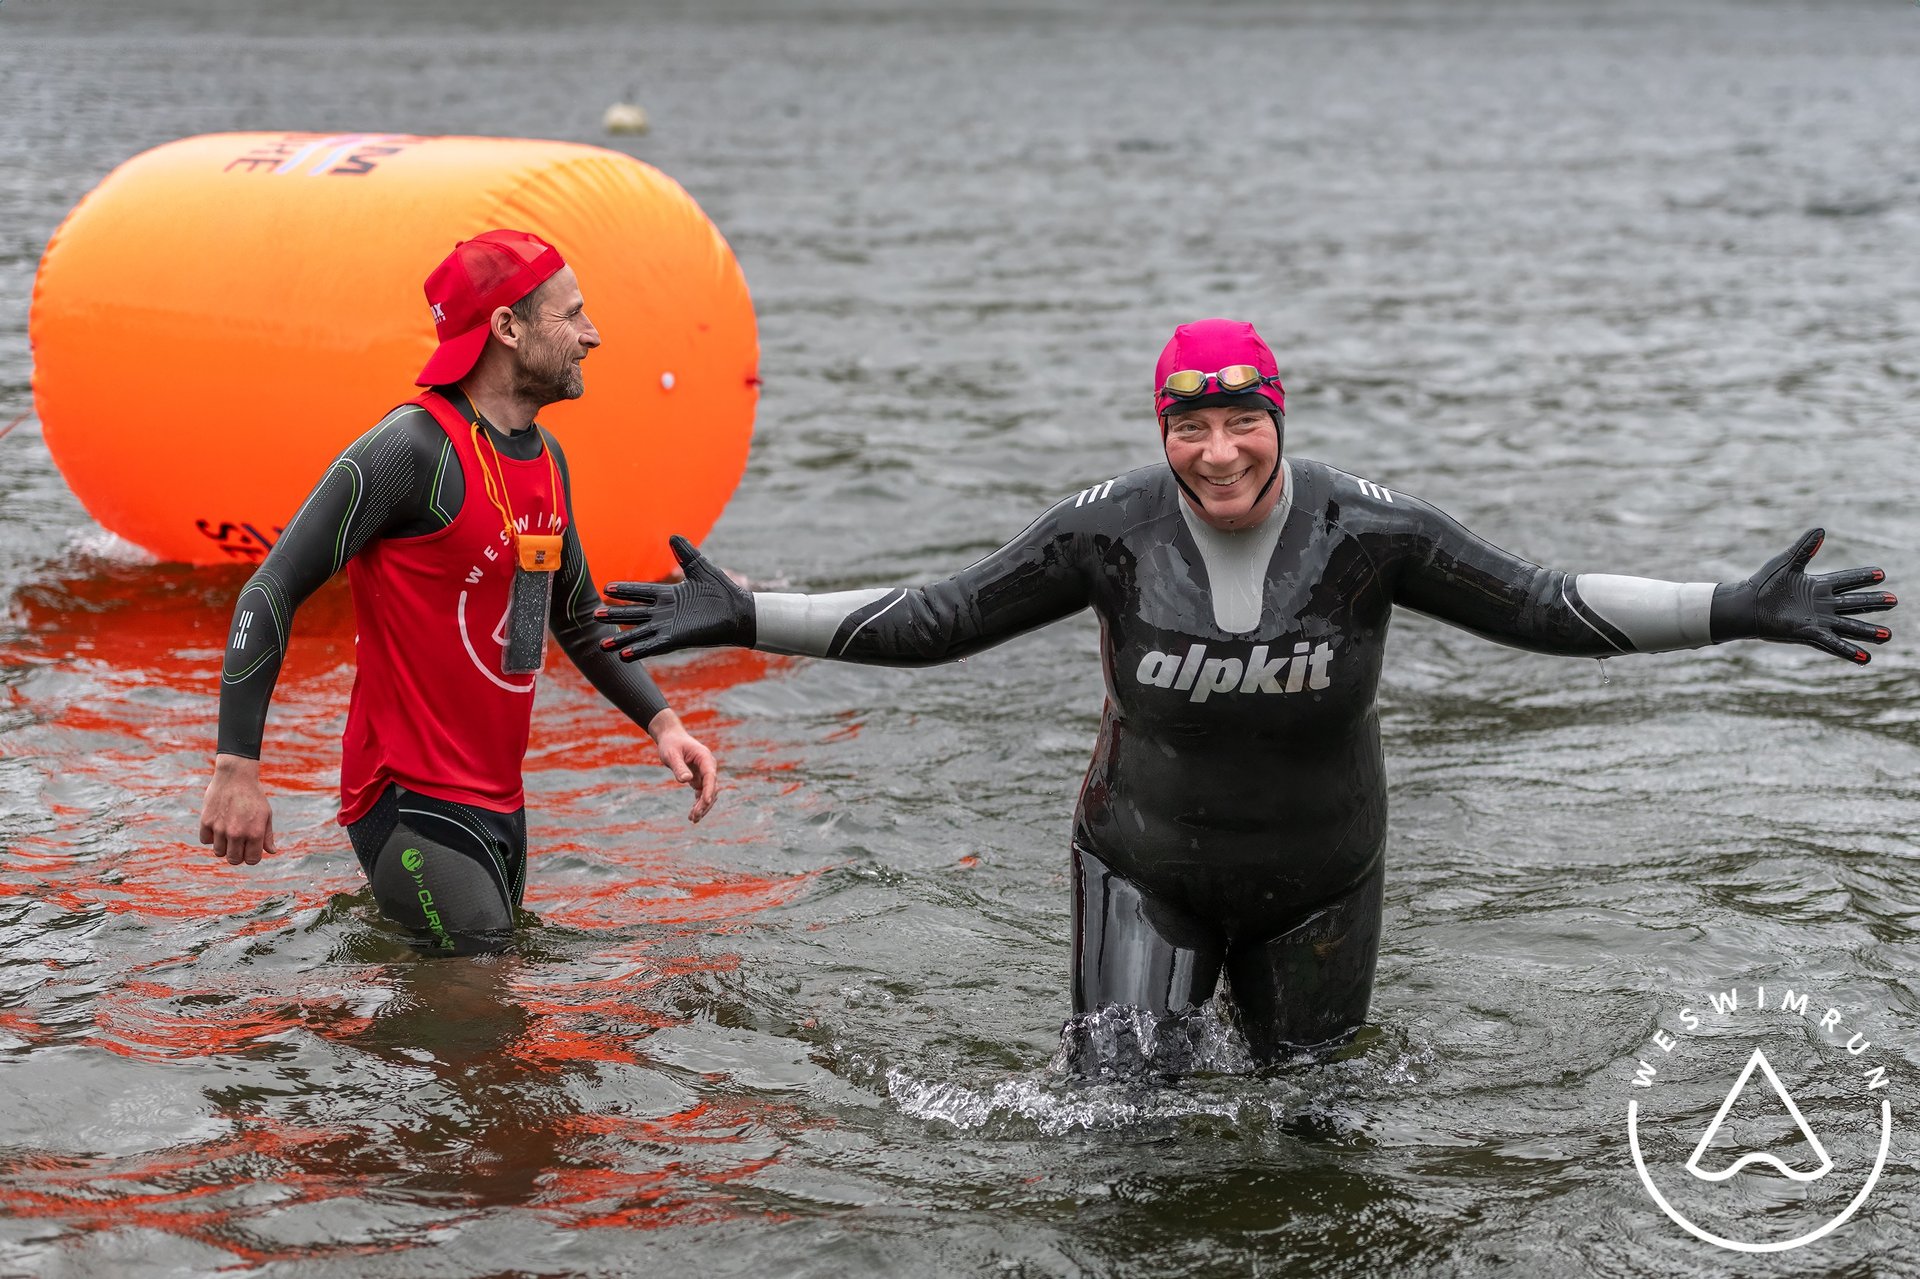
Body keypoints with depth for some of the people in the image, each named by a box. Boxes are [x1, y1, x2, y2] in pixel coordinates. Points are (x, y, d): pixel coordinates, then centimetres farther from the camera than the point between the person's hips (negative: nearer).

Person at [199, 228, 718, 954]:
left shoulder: (545, 460, 10)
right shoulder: (415, 447, -17)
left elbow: (578, 621, 25)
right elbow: (271, 593, -17)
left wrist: (660, 721, 12)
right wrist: (237, 767, -22)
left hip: (500, 803, 9)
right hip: (412, 804, -9)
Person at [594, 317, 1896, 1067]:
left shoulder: (1366, 529, -16)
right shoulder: (1109, 530, -16)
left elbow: (1542, 607, -12)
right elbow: (931, 620, -9)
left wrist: (1738, 611, -19)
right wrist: (743, 619, -15)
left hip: (1319, 881, 1)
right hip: (1145, 870, -1)